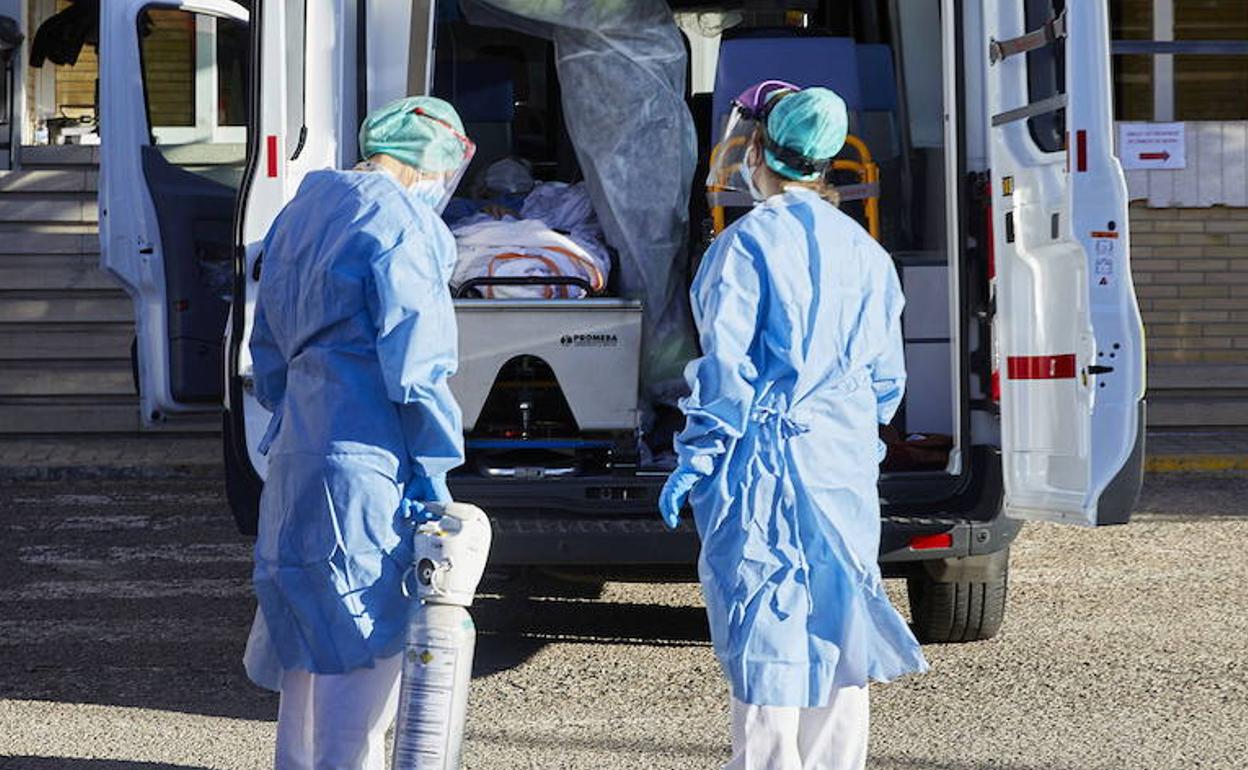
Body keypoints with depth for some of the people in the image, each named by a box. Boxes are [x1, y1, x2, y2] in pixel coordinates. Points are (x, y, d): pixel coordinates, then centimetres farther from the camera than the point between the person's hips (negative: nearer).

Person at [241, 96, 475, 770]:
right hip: (365, 457, -9)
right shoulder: (401, 222, -10)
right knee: (368, 636, -5)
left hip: (295, 451, 9)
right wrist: (433, 466, -11)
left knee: (311, 625, 18)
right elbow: (415, 362, -15)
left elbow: (268, 349, 23)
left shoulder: (300, 213, 18)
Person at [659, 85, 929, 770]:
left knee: (765, 621, -2)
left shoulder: (748, 240, -9)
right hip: (846, 458, 6)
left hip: (766, 456, -6)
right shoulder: (863, 249, 9)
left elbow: (726, 363, -14)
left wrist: (695, 459, -9)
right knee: (834, 618, 12)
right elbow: (885, 374, 13)